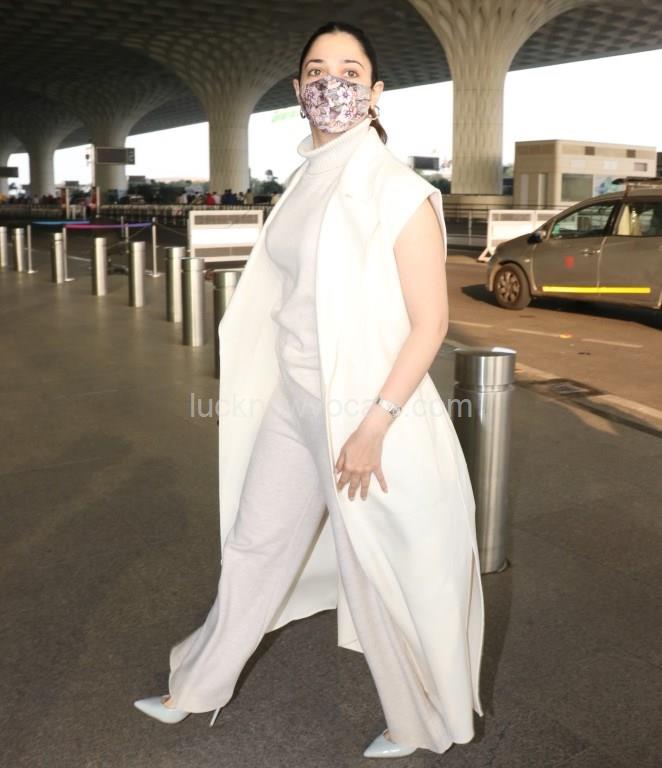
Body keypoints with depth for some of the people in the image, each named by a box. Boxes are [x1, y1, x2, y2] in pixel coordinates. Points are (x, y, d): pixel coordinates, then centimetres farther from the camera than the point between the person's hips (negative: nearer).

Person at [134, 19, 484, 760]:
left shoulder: (401, 192, -15)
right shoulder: (305, 184, 7)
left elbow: (430, 322, -16)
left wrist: (374, 426, -21)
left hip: (370, 410, -7)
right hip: (294, 403, 7)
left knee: (384, 578, 10)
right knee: (252, 548, 19)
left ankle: (418, 725, 36)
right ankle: (194, 691, 41)